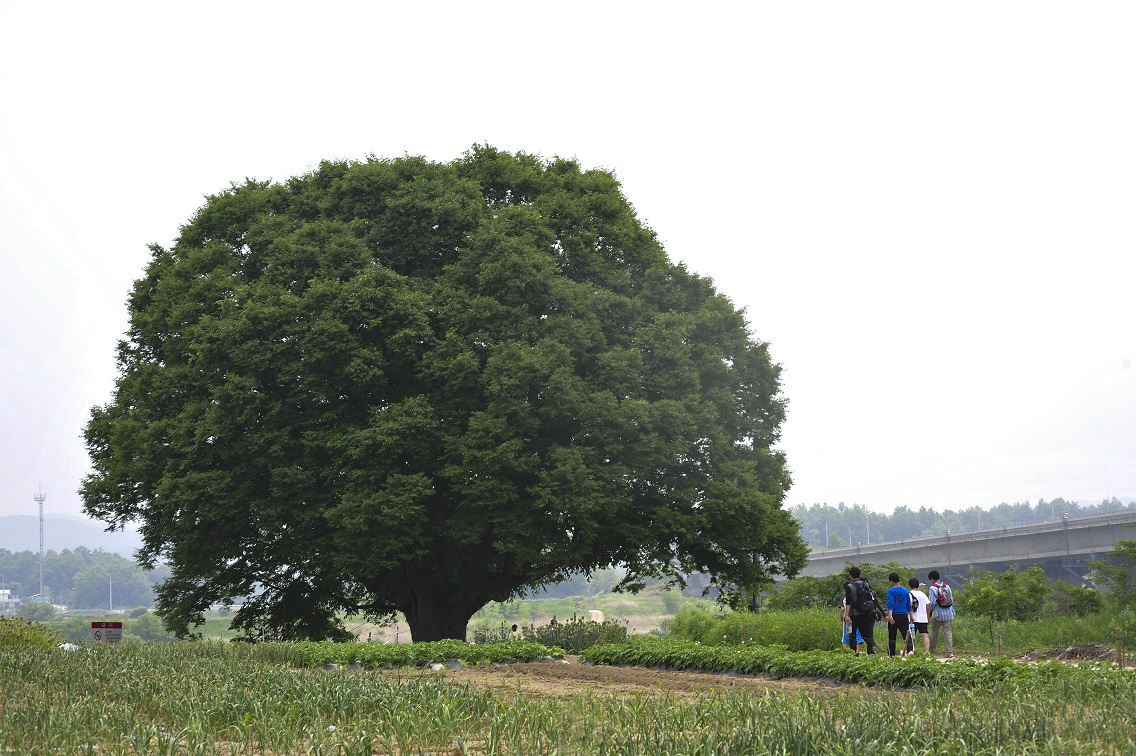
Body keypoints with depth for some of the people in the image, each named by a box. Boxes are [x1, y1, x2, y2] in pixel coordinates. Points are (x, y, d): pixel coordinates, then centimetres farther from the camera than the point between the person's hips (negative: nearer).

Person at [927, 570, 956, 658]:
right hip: (948, 614, 4)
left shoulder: (932, 588, -11)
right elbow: (952, 600, 10)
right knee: (948, 632, 2)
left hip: (938, 614, -4)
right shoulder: (947, 587, 7)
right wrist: (952, 613, 19)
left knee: (934, 633, 8)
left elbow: (932, 603, -14)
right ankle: (950, 653, -4)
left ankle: (931, 652, 18)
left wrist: (929, 611, 4)